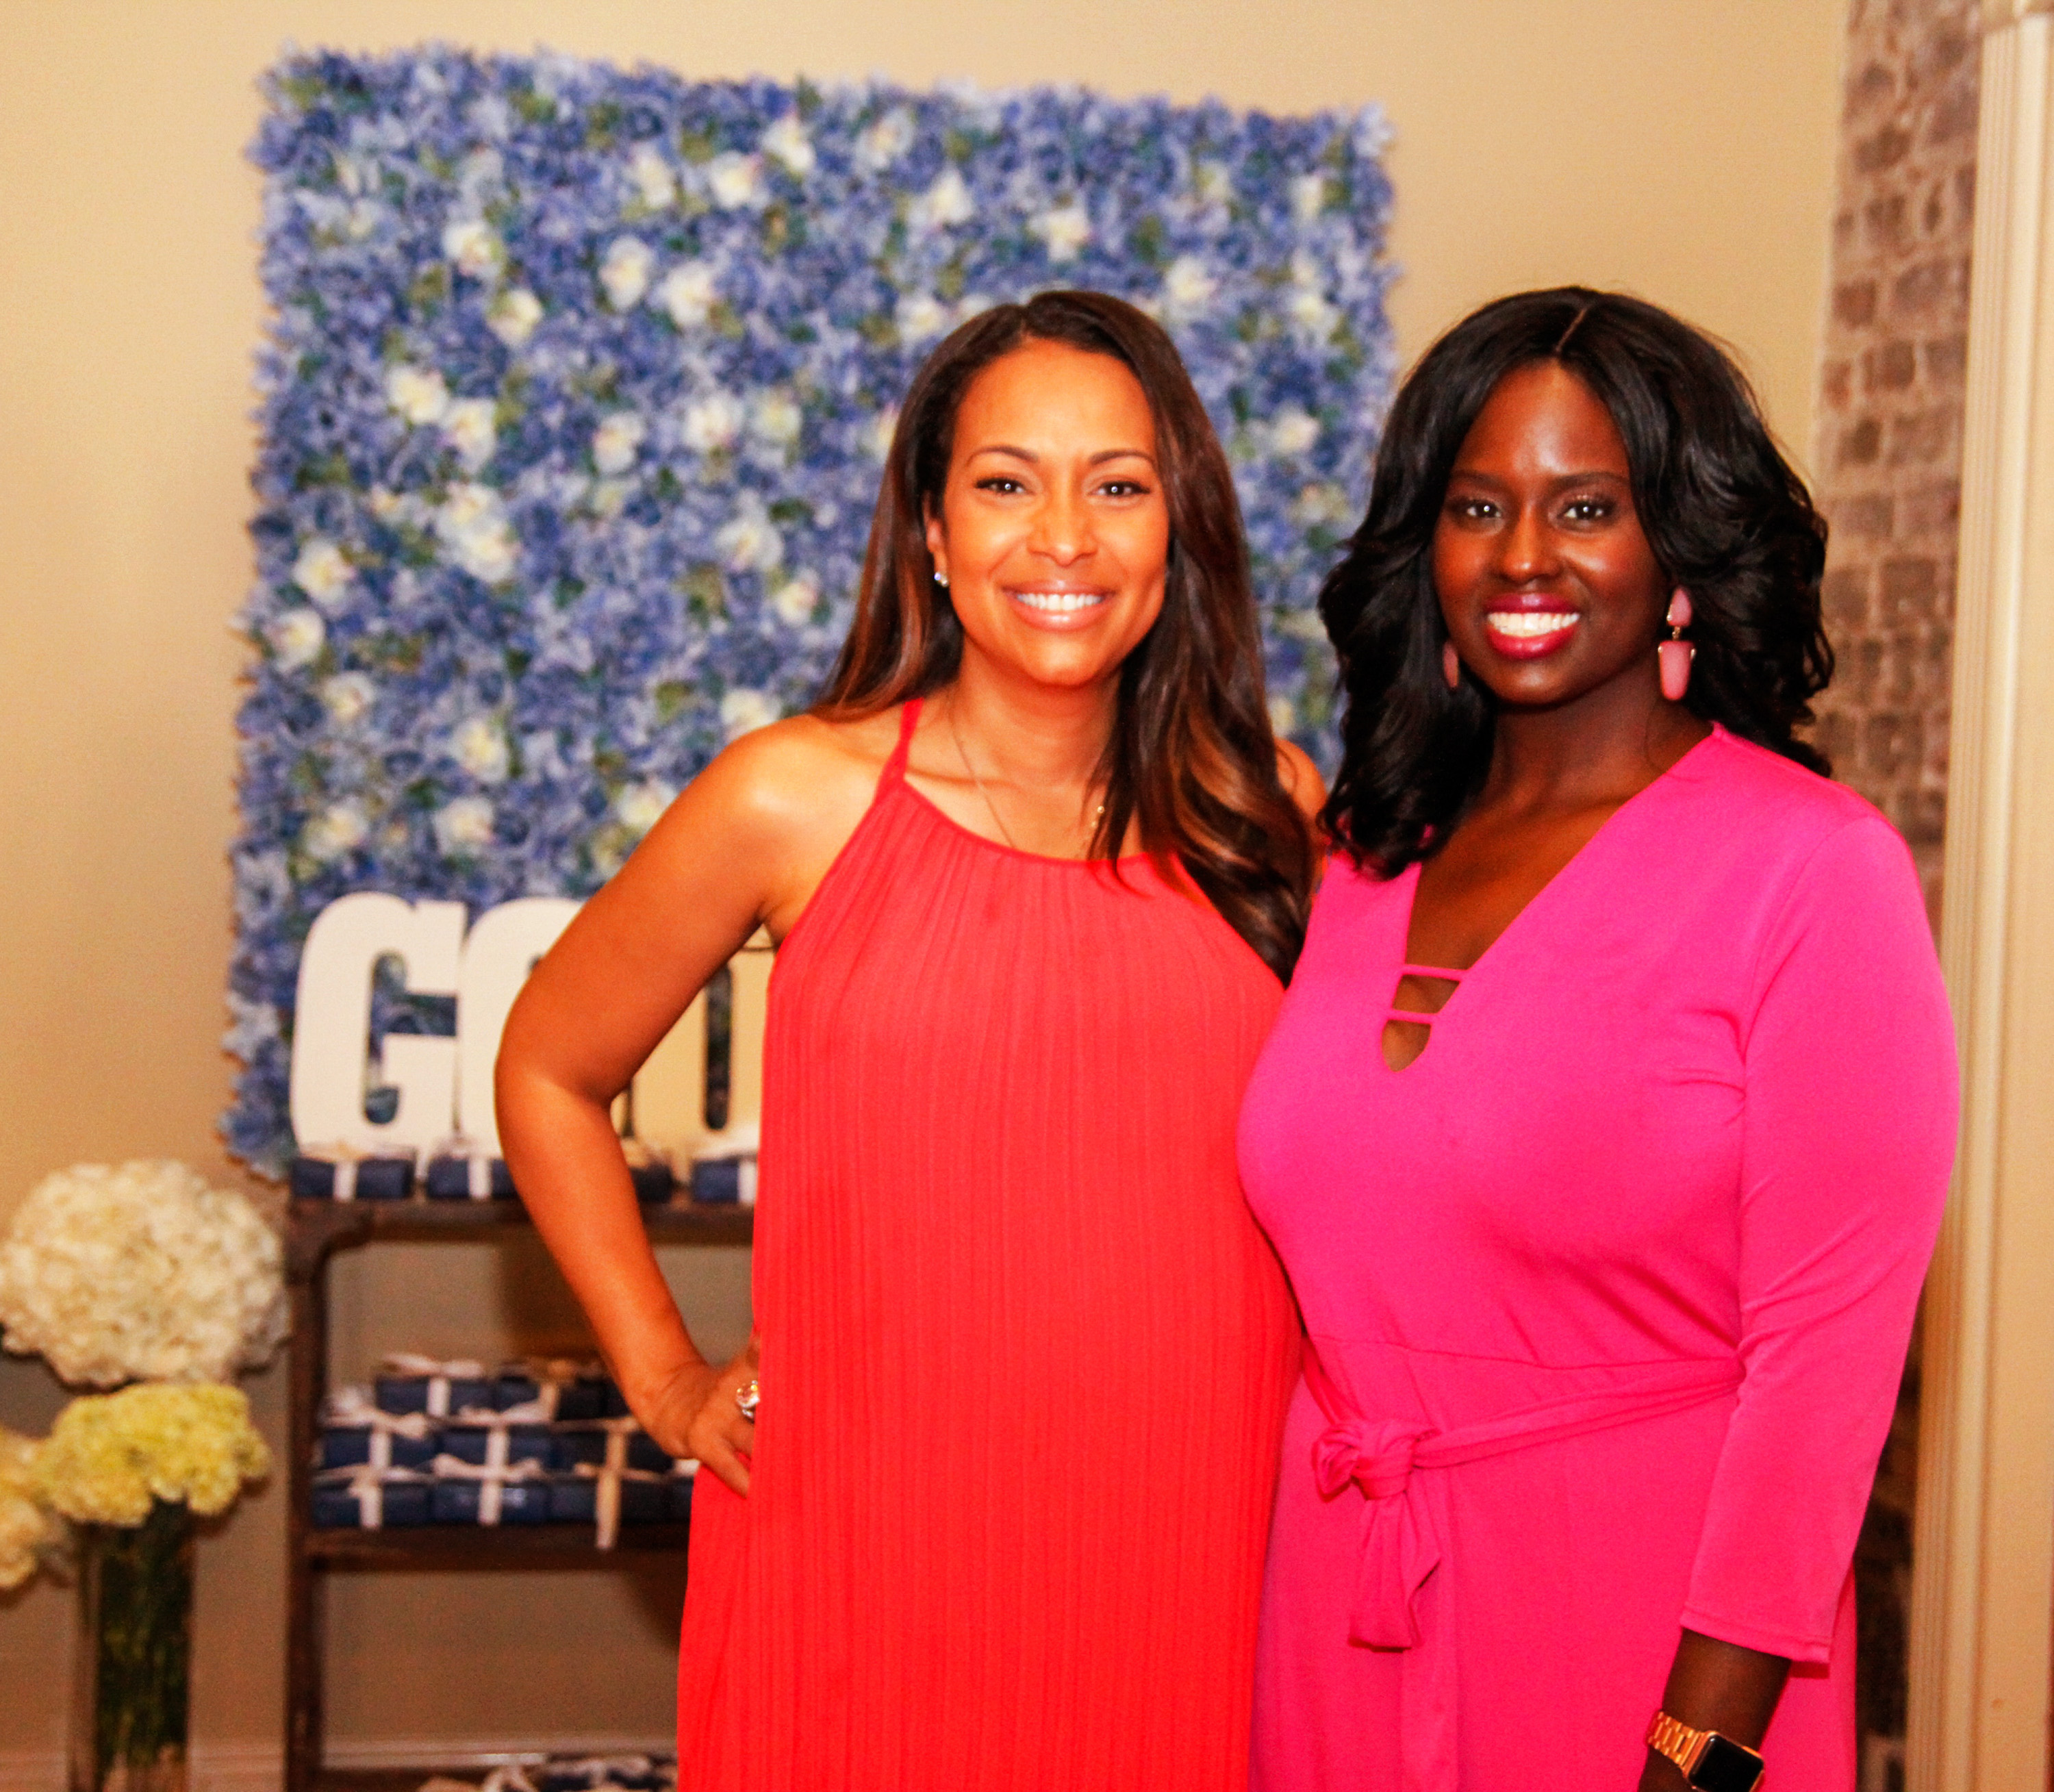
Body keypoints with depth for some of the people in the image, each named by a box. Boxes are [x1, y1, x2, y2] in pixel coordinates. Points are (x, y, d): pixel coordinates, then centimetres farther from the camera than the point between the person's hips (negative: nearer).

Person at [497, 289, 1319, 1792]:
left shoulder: (1265, 810, 2)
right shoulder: (795, 803, -5)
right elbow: (548, 1074, 8)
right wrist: (666, 1380, 4)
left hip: (1184, 1547, 2)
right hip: (871, 1552, -2)